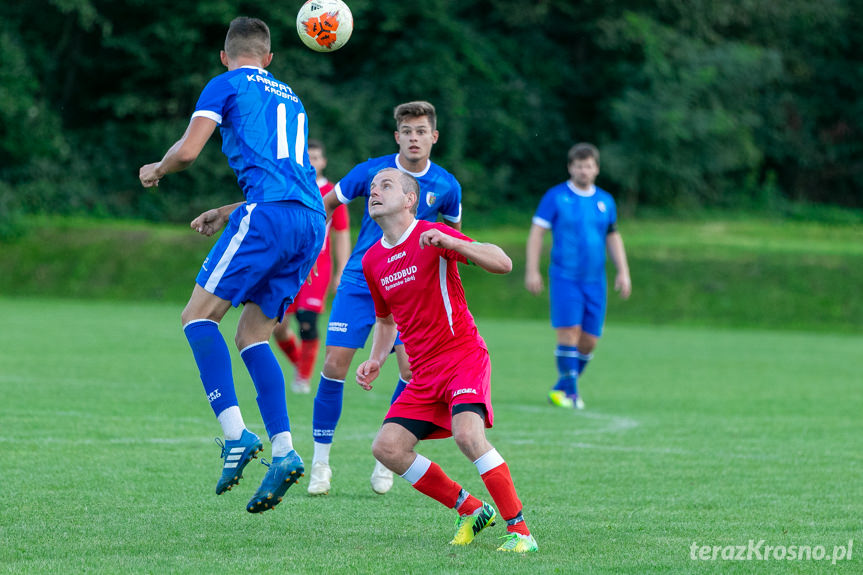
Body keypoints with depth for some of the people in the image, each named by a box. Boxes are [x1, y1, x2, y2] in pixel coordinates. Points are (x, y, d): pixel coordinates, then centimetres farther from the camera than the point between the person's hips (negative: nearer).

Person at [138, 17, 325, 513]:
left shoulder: (226, 86, 10)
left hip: (269, 212, -7)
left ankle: (236, 433, -20)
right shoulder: (290, 99, 32)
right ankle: (284, 451, -5)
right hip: (312, 222, 7)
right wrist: (230, 213, 43)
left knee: (199, 316, -4)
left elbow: (187, 152, -1)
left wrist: (156, 171, 20)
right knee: (252, 335, 10)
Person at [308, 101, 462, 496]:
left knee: (413, 368, -14)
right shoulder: (372, 171, -7)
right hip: (360, 282, -1)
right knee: (335, 364, -10)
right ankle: (320, 462, 3)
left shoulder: (446, 186, -3)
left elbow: (452, 233, 16)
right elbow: (327, 203, 7)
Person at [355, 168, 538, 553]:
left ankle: (519, 529, -20)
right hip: (424, 373, 7)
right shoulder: (372, 261, 11)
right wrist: (375, 360, 10)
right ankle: (470, 510, 6)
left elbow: (503, 264, -17)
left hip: (463, 355, -7)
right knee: (386, 447, -8)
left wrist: (451, 244, -30)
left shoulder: (432, 236, -9)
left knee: (467, 434, -30)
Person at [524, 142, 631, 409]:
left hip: (595, 280, 4)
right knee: (569, 331, -15)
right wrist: (532, 270, -8)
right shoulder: (556, 197, -2)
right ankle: (569, 391, -7)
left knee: (589, 340, 1)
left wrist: (623, 271, 12)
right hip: (564, 276, -4)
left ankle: (562, 388, 17)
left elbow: (613, 237, 20)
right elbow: (537, 232, -2)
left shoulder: (606, 201, 11)